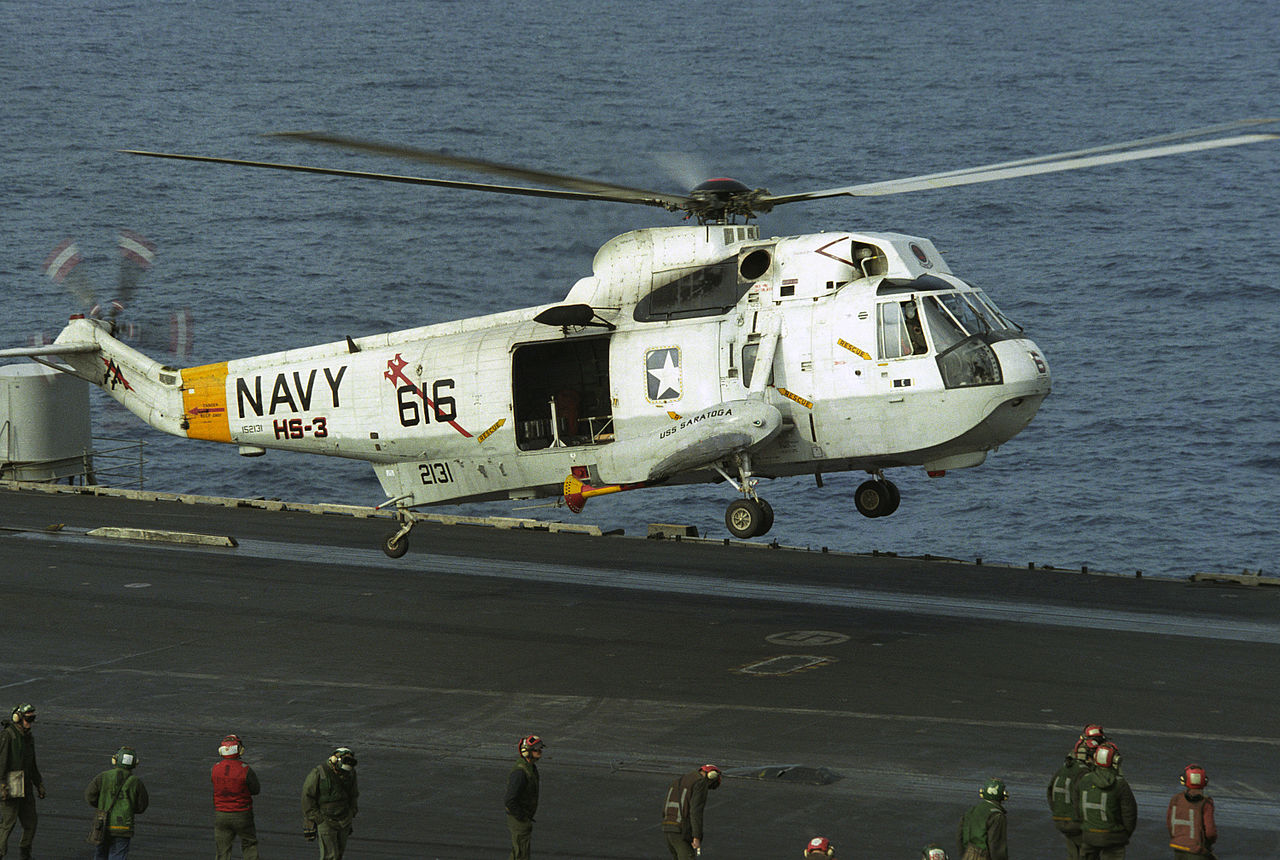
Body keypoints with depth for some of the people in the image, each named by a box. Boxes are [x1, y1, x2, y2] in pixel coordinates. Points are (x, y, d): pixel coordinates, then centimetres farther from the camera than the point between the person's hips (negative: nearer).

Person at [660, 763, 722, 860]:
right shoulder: (701, 783, -7)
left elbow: (665, 810, 21)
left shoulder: (678, 782, 21)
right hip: (683, 832, -8)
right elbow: (696, 811, -19)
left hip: (668, 830, 8)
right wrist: (697, 838, -21)